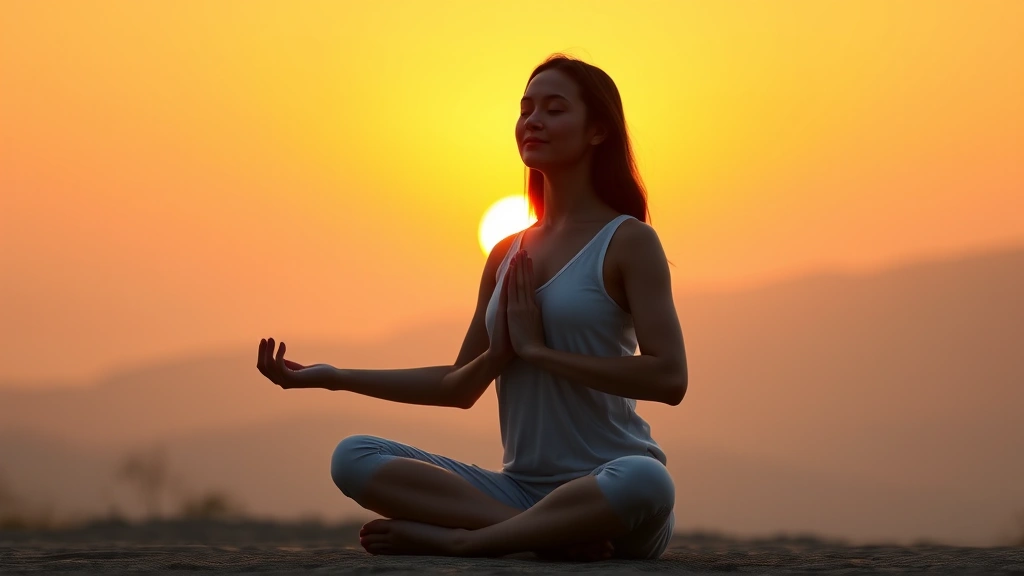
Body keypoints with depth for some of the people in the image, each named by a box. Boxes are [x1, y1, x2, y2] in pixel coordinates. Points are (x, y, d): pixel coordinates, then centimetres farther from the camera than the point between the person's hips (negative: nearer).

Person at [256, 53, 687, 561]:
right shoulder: (507, 256, 15)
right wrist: (333, 377, 13)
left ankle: (454, 538, -26)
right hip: (522, 489, 6)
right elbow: (460, 387, 22)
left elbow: (669, 377, -15)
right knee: (354, 457, -12)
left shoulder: (627, 241, -2)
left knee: (645, 482, -41)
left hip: (608, 490, -6)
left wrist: (539, 349, -12)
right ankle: (553, 535, -24)